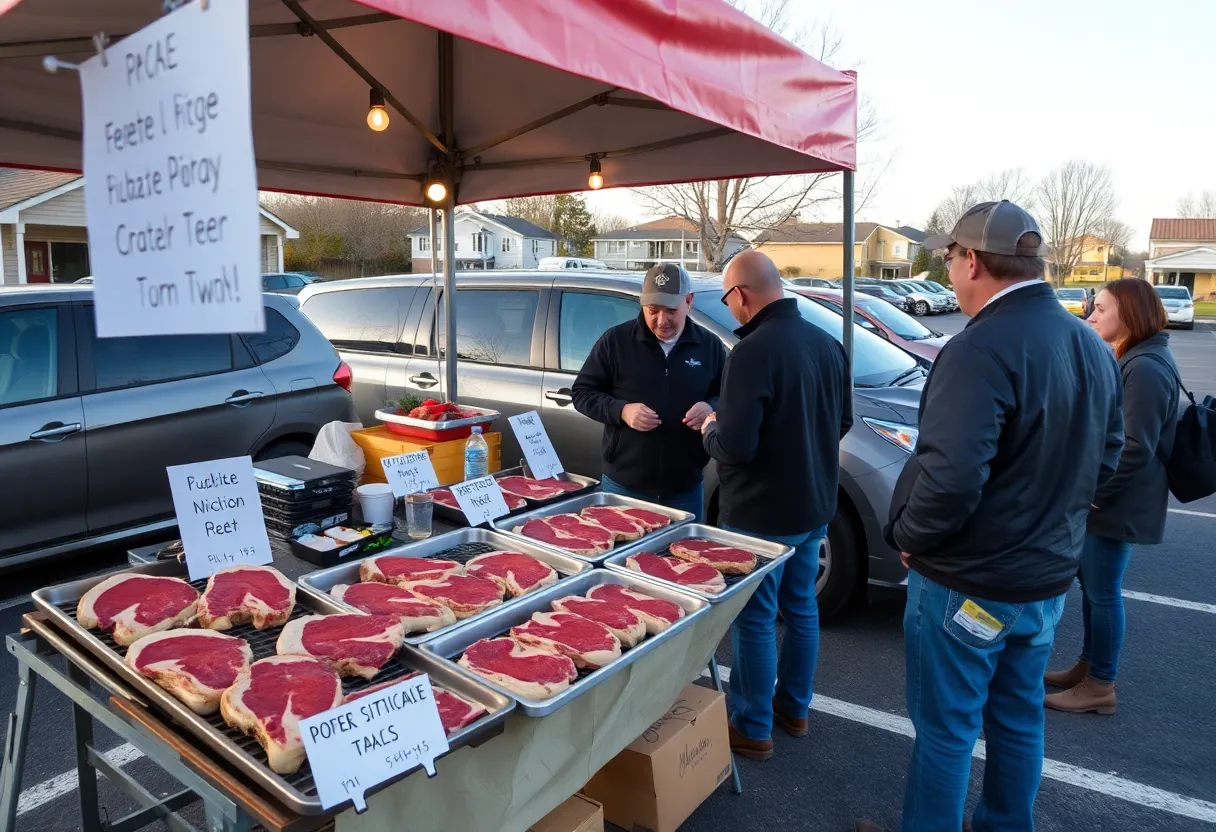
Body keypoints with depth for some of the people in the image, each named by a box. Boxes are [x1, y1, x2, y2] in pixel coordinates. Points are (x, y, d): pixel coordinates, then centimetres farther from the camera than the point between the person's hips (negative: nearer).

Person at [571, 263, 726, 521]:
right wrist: (621, 411, -17)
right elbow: (582, 392, 1)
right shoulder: (615, 340, -4)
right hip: (623, 485, -1)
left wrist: (711, 408, -11)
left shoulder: (710, 346, 3)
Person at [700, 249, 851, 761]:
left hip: (762, 512, -8)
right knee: (801, 608, 20)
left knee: (754, 619, 6)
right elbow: (843, 420, 13)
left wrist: (710, 430, -5)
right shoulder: (826, 343, 2)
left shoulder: (752, 352, -24)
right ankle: (793, 708, 37)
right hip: (813, 505, 8)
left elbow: (735, 447, -25)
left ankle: (752, 728, 21)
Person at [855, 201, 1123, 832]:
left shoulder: (981, 350, -25)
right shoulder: (1092, 346, 4)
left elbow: (950, 477, -31)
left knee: (946, 728, 9)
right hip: (1048, 576, 8)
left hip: (967, 584, -8)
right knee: (1018, 716, 23)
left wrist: (909, 535, -13)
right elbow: (1105, 457, 14)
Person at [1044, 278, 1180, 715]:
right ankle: (1087, 666, 33)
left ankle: (1100, 687, 16)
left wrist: (1092, 492, -19)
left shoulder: (1146, 368, -21)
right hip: (1100, 497, 10)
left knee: (1103, 592, 2)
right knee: (1091, 586, 19)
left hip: (1115, 505, -10)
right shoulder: (1130, 359, 12)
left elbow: (1136, 449, -24)